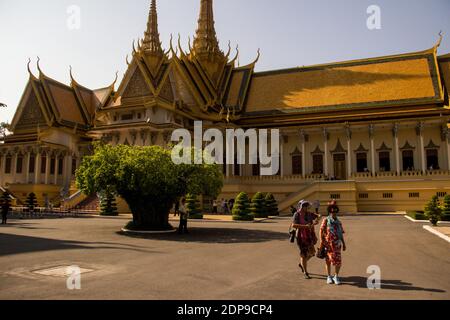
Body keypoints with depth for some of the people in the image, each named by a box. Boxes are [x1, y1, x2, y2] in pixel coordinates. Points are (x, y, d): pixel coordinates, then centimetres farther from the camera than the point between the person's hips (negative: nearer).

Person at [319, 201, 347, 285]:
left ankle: (336, 277, 14)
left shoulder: (338, 222, 11)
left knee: (338, 261, -3)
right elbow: (321, 231, -6)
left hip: (337, 244, 3)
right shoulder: (326, 220, -1)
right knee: (328, 261, 7)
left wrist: (344, 244, 9)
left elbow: (341, 234, 13)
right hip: (328, 244, -3)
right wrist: (321, 241, -14)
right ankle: (329, 277, 22)